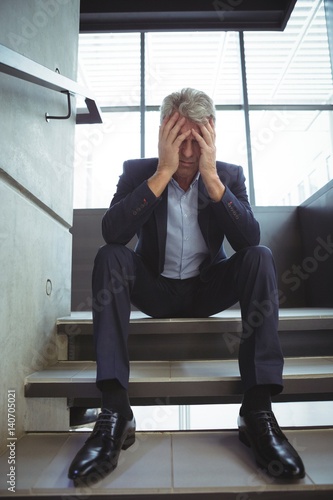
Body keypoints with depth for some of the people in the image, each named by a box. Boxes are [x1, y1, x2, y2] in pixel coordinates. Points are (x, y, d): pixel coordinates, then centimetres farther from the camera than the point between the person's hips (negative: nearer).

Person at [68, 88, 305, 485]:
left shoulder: (229, 175, -3)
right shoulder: (137, 171, -6)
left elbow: (248, 240, -18)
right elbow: (112, 233, -24)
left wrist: (211, 177, -26)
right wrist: (163, 171, -27)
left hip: (207, 289, 1)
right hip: (155, 289, 0)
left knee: (260, 257, -23)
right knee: (109, 257, -26)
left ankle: (258, 408, -24)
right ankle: (115, 411, -29)